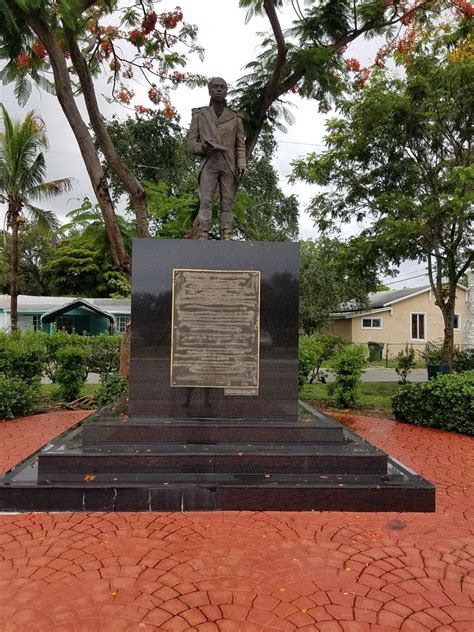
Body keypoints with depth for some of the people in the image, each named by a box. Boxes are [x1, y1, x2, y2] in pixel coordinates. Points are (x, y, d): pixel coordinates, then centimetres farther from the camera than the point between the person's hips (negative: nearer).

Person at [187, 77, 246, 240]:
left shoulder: (235, 118, 12)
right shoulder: (199, 115, 9)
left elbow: (240, 146, 8)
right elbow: (191, 145, 6)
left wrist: (242, 165, -11)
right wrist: (202, 147, -18)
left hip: (229, 166, 1)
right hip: (208, 164, -1)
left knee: (227, 203, -4)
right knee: (206, 202, -14)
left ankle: (227, 240, -5)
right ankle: (203, 239, -17)